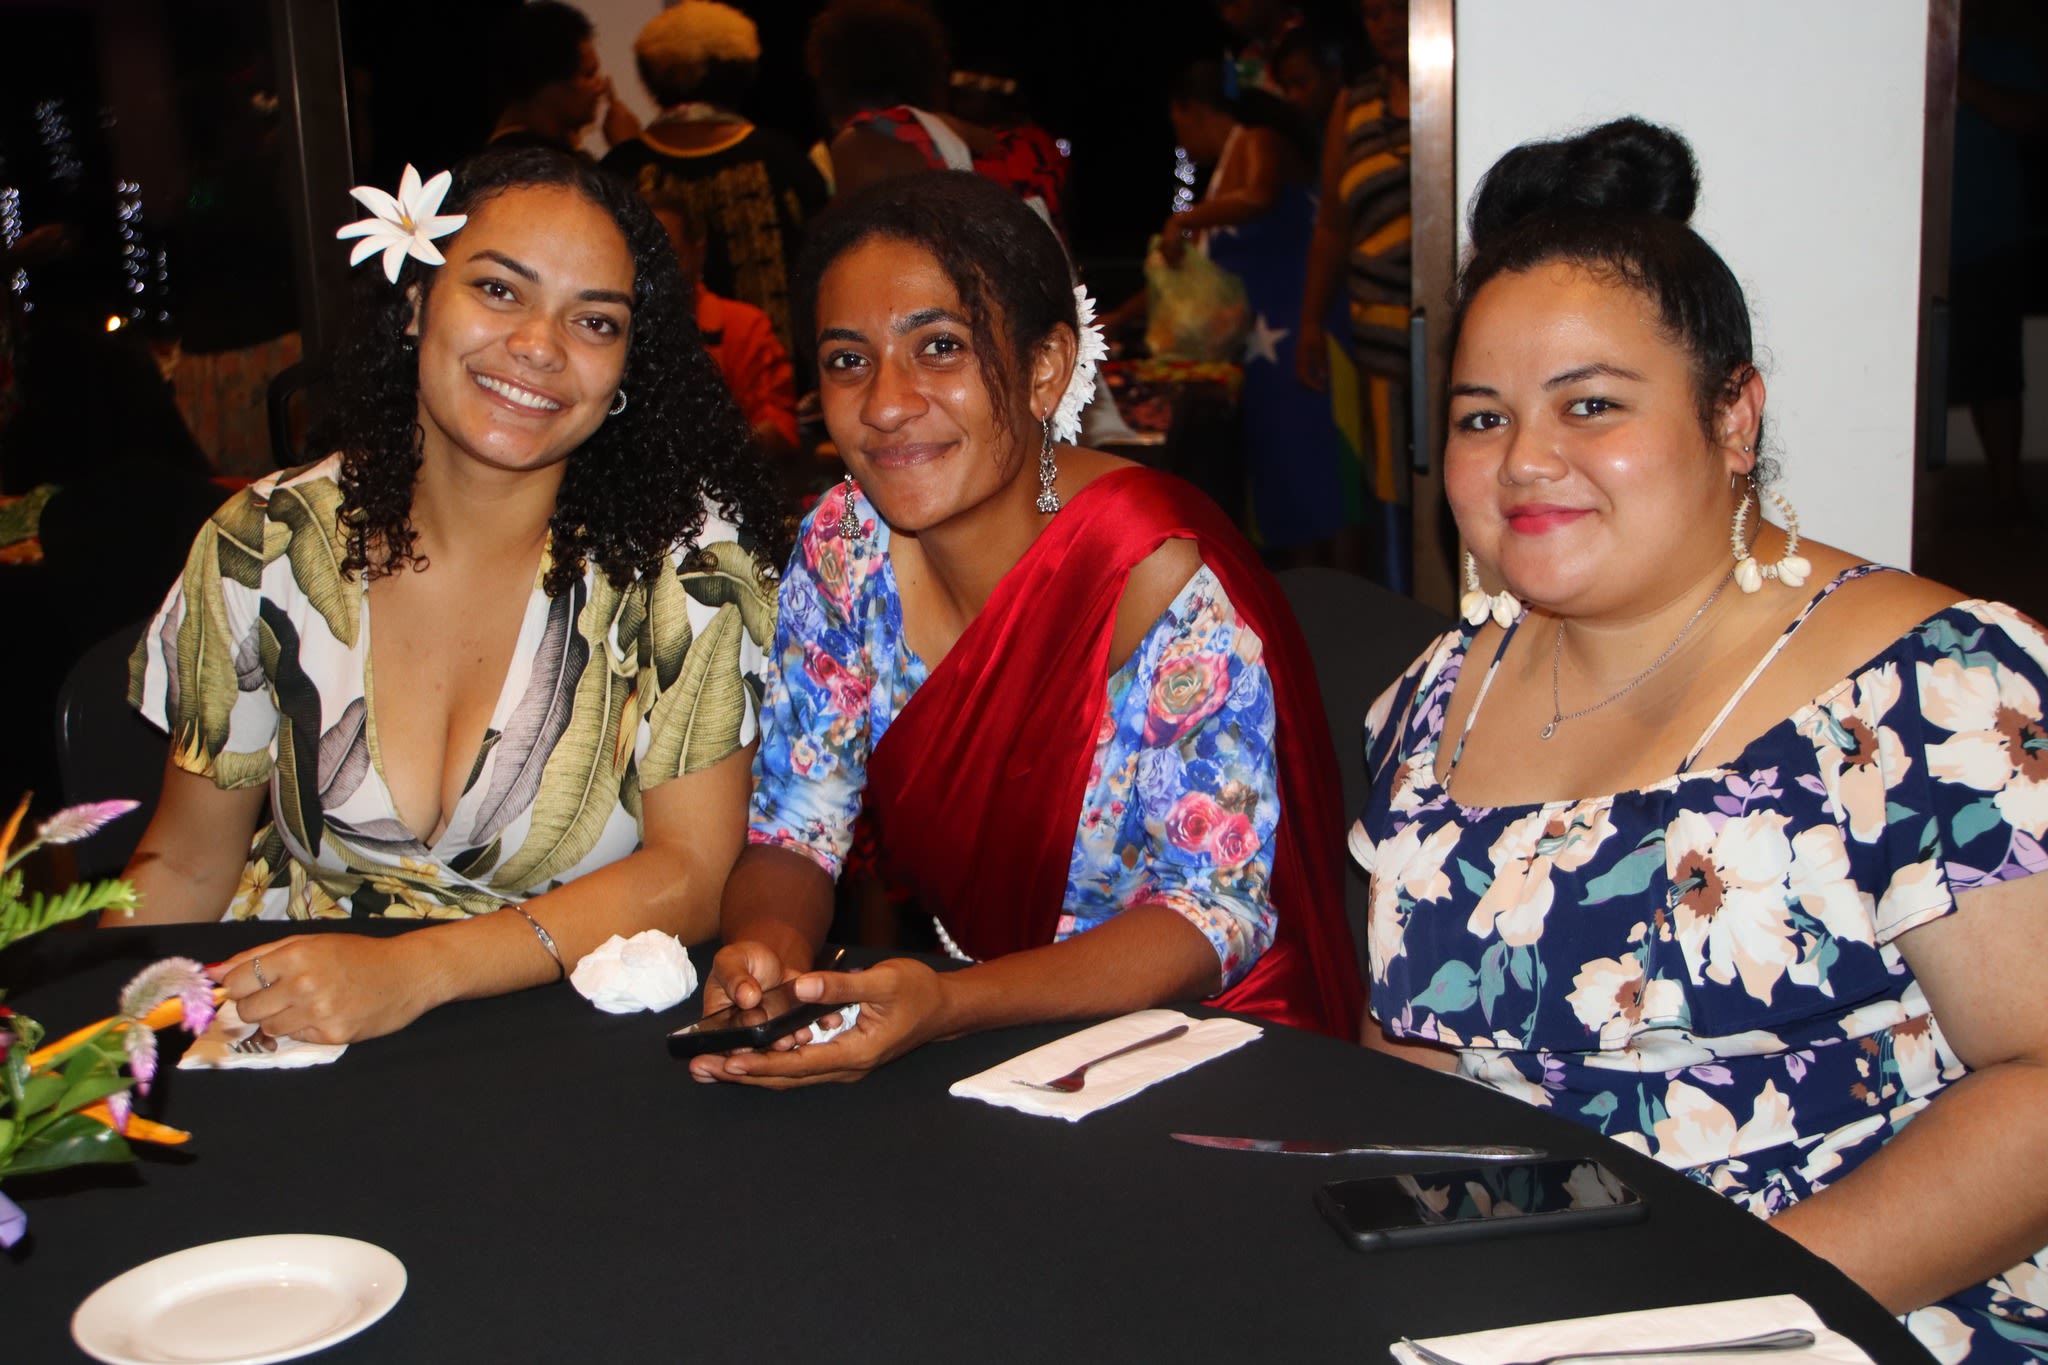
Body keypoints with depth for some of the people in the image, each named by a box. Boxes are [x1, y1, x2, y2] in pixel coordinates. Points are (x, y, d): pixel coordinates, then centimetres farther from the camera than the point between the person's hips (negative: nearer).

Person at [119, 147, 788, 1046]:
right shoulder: (267, 546, -1)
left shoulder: (686, 549, -8)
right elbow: (187, 867, 7)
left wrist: (413, 971, -24)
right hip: (286, 1045, 0)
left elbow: (693, 871, -12)